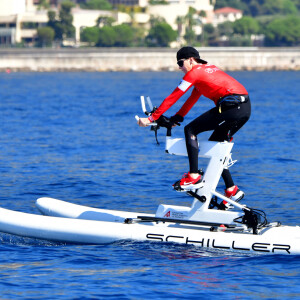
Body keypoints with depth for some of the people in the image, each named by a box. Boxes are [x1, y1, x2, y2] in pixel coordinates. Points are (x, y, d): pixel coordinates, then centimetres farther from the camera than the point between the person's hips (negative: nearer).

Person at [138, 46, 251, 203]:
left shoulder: (194, 72, -1)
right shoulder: (207, 69, 25)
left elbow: (172, 98, -1)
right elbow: (194, 97, 34)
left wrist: (151, 118, 2)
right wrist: (177, 117, 32)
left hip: (232, 106, -9)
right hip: (245, 109, 9)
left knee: (190, 130, -3)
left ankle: (194, 177, -9)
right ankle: (232, 190, 18)